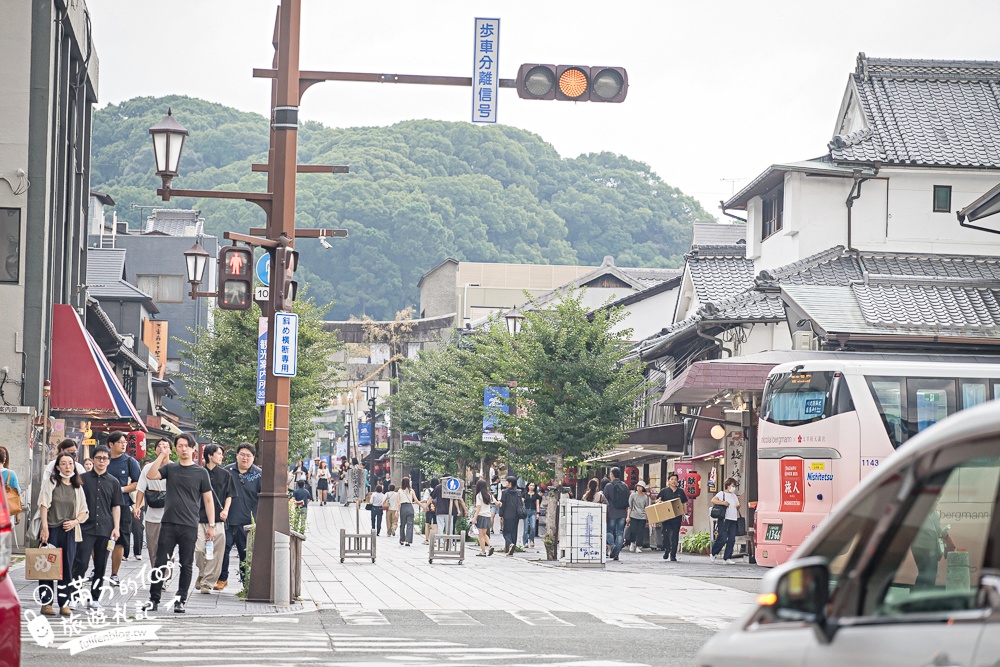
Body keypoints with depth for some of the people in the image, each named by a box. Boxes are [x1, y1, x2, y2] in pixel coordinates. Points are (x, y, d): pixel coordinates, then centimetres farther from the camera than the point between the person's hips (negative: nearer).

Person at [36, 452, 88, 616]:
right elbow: (44, 505, -5)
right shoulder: (51, 482, 2)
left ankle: (64, 604, 7)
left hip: (69, 531, 3)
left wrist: (75, 521, -5)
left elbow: (84, 511, 14)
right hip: (51, 530, -3)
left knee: (67, 567, 2)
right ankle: (46, 603, 2)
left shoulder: (77, 487, 12)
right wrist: (44, 527, -14)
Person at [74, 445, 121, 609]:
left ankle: (94, 598, 14)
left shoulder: (113, 482, 9)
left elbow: (116, 506, 11)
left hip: (105, 529, 2)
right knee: (81, 563, -10)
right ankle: (74, 595, -4)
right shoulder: (83, 479, 5)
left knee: (101, 566, 6)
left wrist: (116, 528, 2)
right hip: (86, 528, -2)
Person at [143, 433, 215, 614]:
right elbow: (150, 475, -7)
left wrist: (211, 526, 0)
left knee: (186, 565, 5)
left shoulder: (201, 473, 4)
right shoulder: (170, 468, 9)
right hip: (168, 524, 1)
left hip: (189, 526, -1)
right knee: (160, 562, 1)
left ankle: (181, 600, 13)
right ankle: (154, 599, 7)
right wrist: (162, 456, -11)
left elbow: (208, 500, 5)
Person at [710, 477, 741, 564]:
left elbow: (738, 505, 29)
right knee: (722, 539, -11)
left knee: (732, 540, 0)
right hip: (724, 519, -7)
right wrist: (723, 503, -22)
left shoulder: (734, 496, 23)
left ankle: (727, 558, 4)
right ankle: (714, 553, 9)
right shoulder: (722, 493, 2)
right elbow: (713, 500, -13)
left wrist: (738, 506, 5)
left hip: (733, 519, 7)